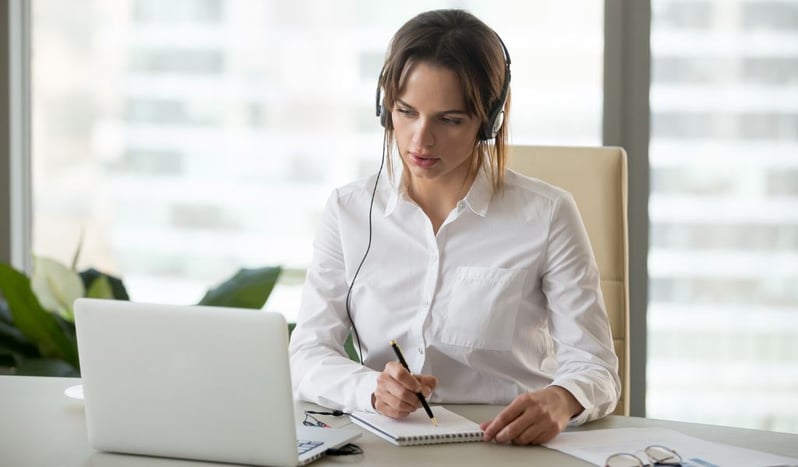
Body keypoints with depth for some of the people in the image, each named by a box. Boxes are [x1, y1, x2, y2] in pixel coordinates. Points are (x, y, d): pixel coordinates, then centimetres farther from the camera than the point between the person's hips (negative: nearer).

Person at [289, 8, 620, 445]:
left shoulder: (546, 216, -2)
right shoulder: (349, 212, 5)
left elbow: (593, 365, -5)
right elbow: (308, 356, 0)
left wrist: (560, 401, -29)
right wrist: (372, 389, -23)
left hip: (510, 448, 0)